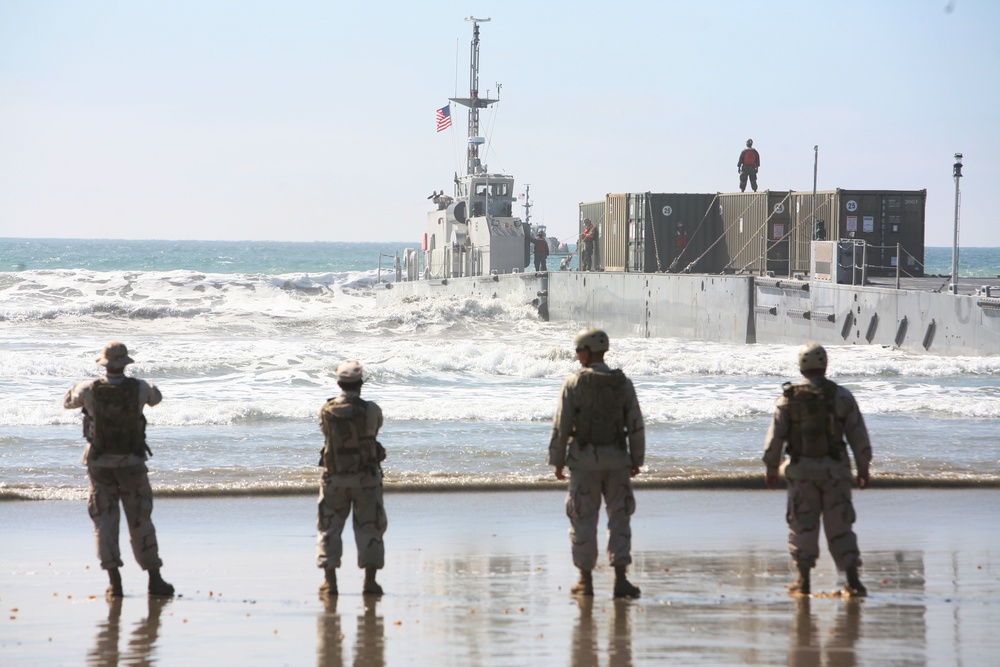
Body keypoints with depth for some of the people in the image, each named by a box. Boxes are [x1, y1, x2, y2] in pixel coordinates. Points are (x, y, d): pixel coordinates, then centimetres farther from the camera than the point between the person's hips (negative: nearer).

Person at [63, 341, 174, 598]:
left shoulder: (90, 389, -10)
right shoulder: (138, 388, -9)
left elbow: (68, 402, 11)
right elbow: (156, 398, 14)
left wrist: (77, 386, 31)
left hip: (100, 464, 0)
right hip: (131, 463, 0)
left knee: (105, 522, 6)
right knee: (140, 522, 9)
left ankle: (114, 581, -1)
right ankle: (154, 579, 12)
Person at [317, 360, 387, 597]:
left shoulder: (326, 411, -9)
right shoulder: (371, 410, -11)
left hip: (334, 477, 1)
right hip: (366, 477, -1)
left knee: (329, 528, 11)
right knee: (369, 528, 8)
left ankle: (330, 580, 6)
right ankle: (370, 581, 5)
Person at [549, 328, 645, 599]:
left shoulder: (574, 383, -7)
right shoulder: (623, 384, 1)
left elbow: (561, 426, -7)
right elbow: (636, 426, 1)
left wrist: (557, 461, 1)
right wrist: (637, 460, 10)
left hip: (584, 459, -2)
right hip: (616, 459, 2)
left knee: (584, 520, 6)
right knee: (619, 518, 7)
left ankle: (585, 580, 8)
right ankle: (620, 579, -1)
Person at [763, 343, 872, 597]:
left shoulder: (788, 398, -3)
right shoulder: (841, 396, 0)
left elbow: (775, 437, -2)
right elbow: (859, 436, 2)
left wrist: (771, 469, 8)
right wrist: (863, 469, 11)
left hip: (802, 470, -1)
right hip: (835, 468, 1)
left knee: (803, 526, 7)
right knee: (840, 526, 4)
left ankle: (803, 581, 4)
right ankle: (853, 581, 1)